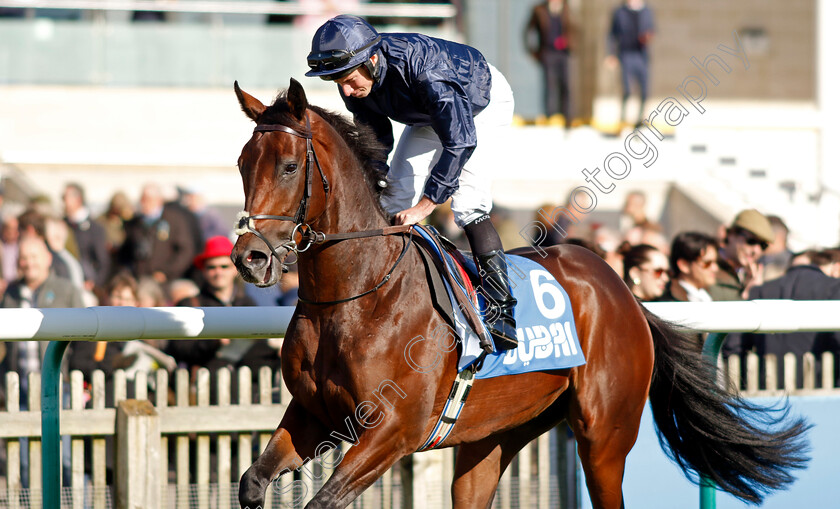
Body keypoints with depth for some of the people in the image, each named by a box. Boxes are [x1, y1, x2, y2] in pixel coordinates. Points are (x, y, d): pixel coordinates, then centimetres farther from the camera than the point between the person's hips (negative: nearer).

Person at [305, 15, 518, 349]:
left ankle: (502, 309, -25)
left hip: (483, 102, -7)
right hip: (427, 115, 7)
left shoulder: (423, 66, -44)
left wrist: (425, 204, -43)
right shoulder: (354, 84, -22)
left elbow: (460, 141, -42)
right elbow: (375, 140, -4)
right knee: (398, 190, -2)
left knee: (465, 196, -24)